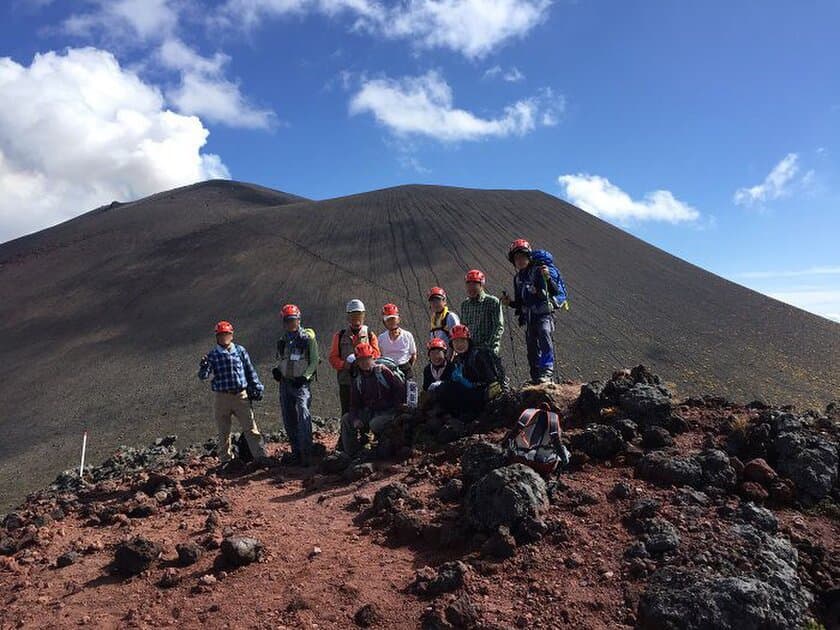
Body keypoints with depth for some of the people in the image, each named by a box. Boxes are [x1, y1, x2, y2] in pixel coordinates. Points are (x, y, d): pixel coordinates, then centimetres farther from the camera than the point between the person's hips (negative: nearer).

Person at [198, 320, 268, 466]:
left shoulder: (240, 351, 6)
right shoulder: (212, 355, 3)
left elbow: (250, 370, 12)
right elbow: (203, 376, -5)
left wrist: (257, 388, 10)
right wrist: (203, 367, -27)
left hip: (241, 395, 0)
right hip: (221, 397, 0)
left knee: (251, 428, -1)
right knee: (224, 432, 10)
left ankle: (261, 457, 2)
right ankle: (226, 460, 23)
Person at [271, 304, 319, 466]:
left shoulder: (308, 338, -1)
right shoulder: (282, 341, 14)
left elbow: (314, 362, -2)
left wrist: (305, 376, -14)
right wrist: (276, 370, 4)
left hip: (301, 383, -6)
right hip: (285, 383, 6)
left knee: (303, 415, -20)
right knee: (289, 421, 8)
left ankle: (306, 454, -21)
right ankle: (296, 453, 18)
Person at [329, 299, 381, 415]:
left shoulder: (370, 336, 8)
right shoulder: (340, 336, 10)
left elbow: (375, 357, 0)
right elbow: (333, 358, 6)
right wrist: (345, 365, -12)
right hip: (345, 381, 1)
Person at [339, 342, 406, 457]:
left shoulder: (383, 371, -11)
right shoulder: (357, 380, 7)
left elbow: (400, 389, -12)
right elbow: (354, 404, 8)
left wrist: (396, 409, -15)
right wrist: (355, 419, -10)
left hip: (388, 412, -6)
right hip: (369, 412, 6)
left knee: (375, 423, -34)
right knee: (346, 419, -5)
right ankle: (351, 453, 1)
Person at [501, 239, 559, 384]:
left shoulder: (538, 270, -5)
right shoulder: (517, 278, 14)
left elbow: (555, 292, -14)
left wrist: (548, 278, -30)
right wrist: (509, 302, 1)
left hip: (544, 314, -6)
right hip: (529, 317, 6)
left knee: (545, 336, -31)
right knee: (532, 350, 8)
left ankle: (547, 372, -36)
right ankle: (536, 379, 17)